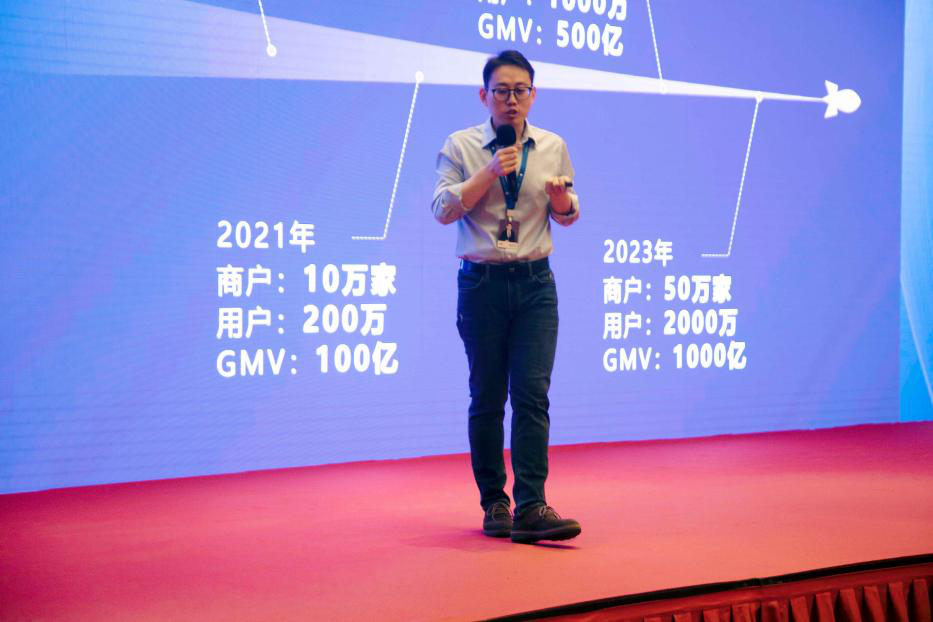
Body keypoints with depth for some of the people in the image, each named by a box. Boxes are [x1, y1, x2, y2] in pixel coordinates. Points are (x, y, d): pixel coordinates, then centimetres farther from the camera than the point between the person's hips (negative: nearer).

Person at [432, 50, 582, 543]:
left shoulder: (552, 146, 9)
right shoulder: (461, 146, 2)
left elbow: (568, 217, 15)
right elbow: (443, 208, -7)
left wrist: (561, 197, -7)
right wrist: (490, 172, -15)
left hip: (535, 284, 1)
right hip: (482, 282, -1)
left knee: (533, 393, -9)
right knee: (487, 398, 3)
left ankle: (531, 507, -12)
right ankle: (494, 503, 14)